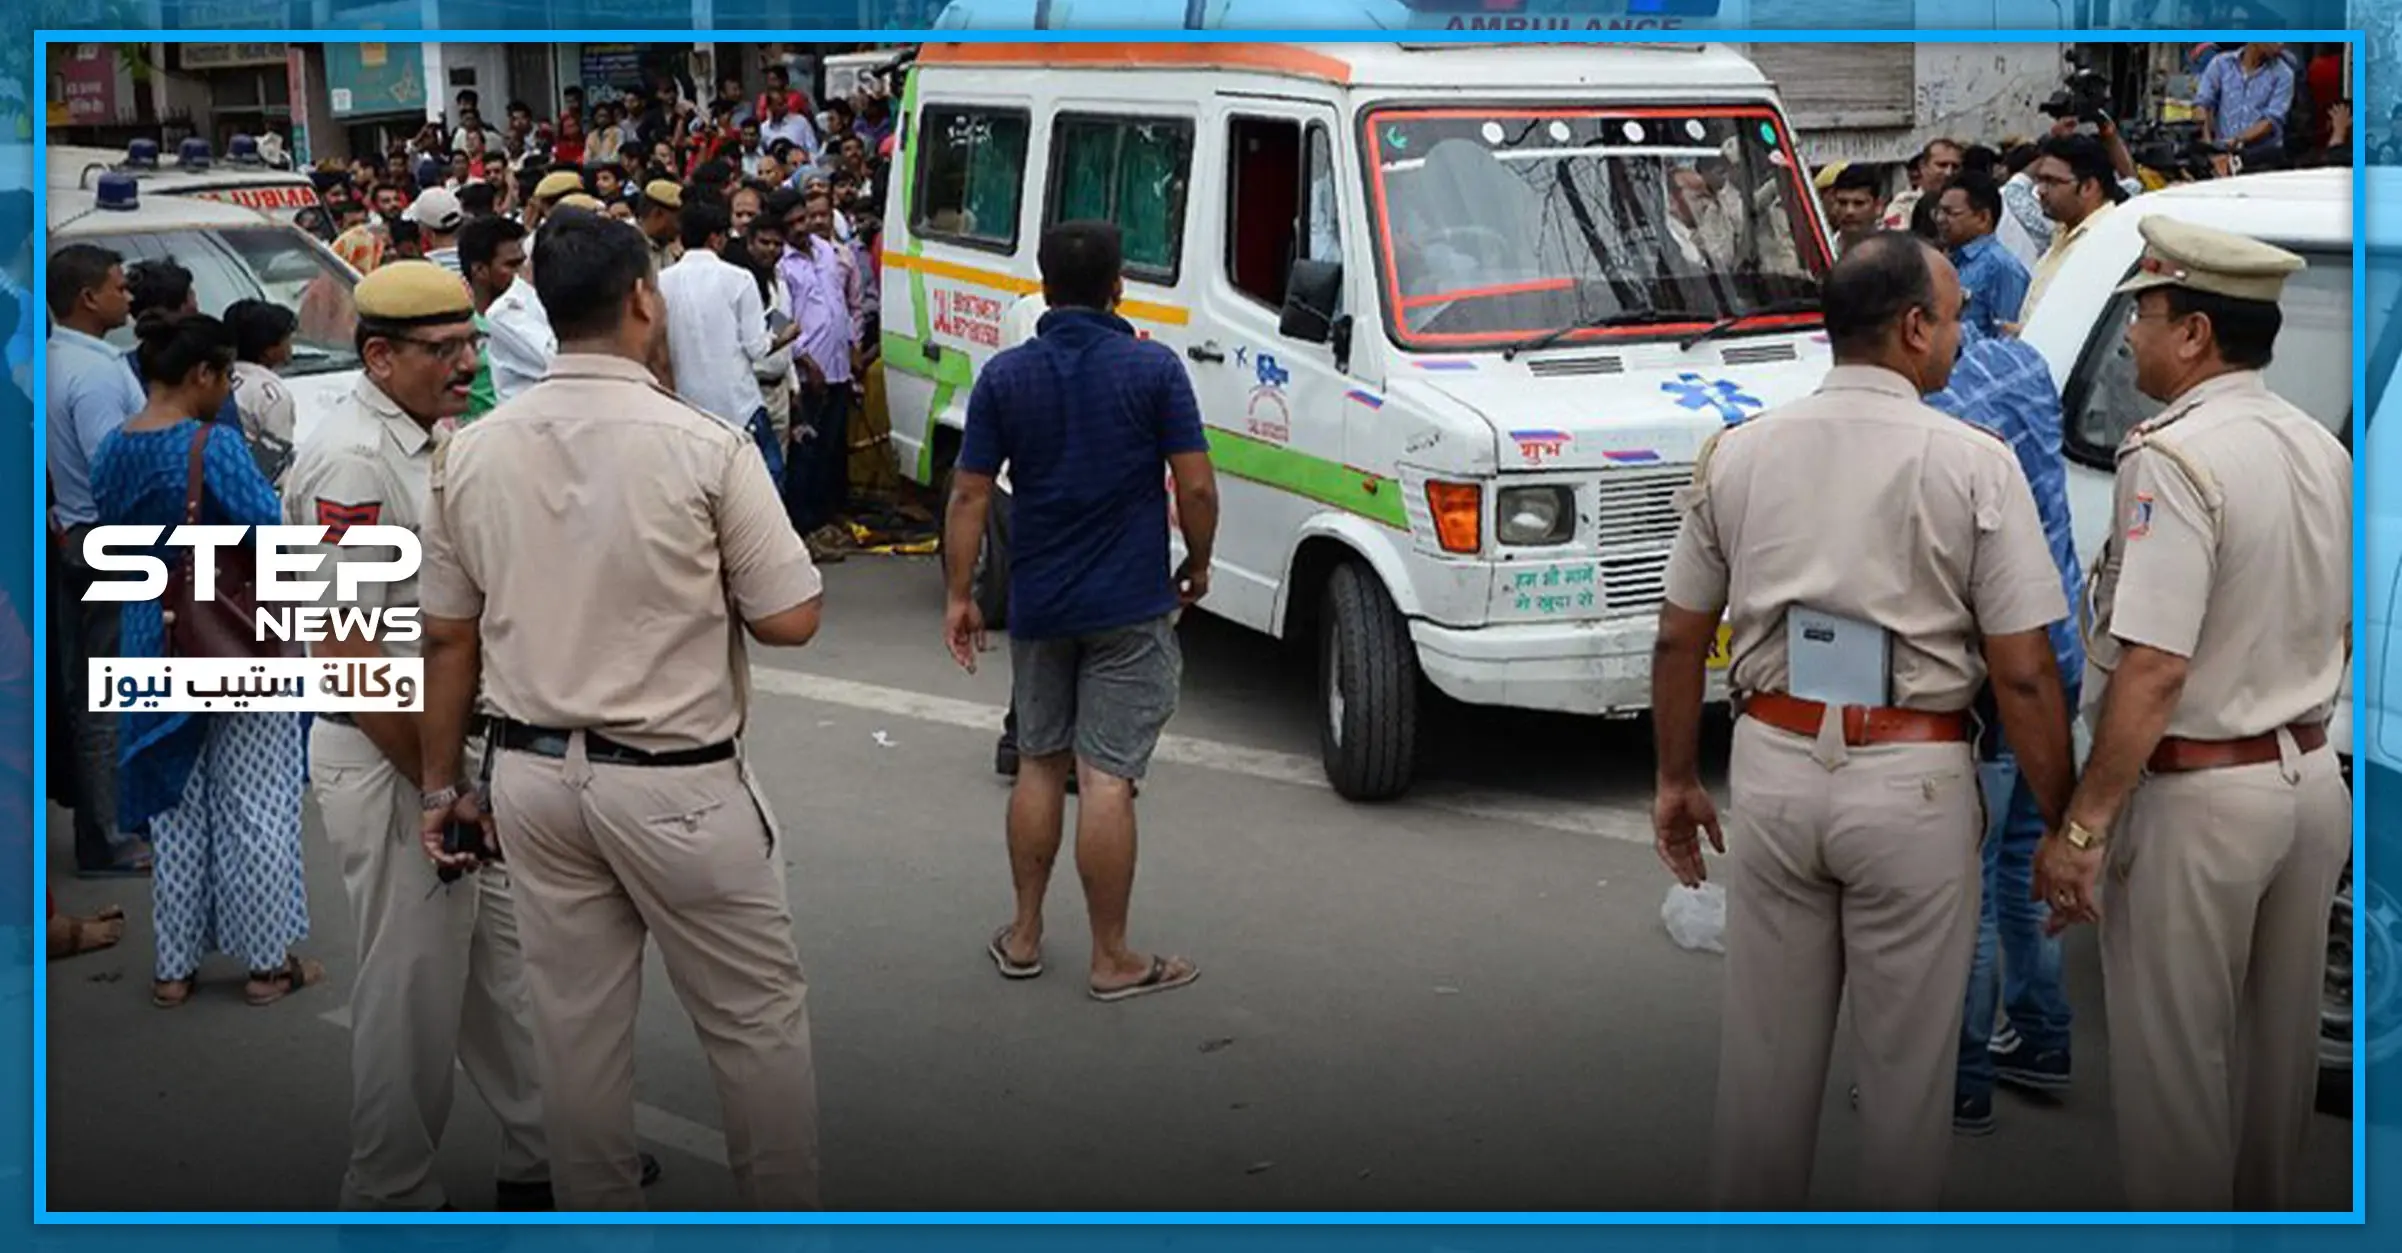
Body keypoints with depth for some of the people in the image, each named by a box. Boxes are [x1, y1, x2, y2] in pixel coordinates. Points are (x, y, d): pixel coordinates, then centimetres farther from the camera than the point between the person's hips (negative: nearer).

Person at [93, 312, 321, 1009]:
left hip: (155, 645, 6)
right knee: (255, 809, 7)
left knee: (174, 809, 15)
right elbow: (270, 533, -21)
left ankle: (174, 968, 20)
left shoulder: (112, 451, 2)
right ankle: (268, 962, 15)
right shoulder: (215, 444, -19)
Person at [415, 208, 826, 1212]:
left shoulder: (472, 452, -1)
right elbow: (791, 620, -11)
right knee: (758, 1020, 10)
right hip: (673, 783, -5)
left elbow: (448, 640, 5)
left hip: (533, 775, 5)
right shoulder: (703, 447, -15)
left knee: (575, 1025, 14)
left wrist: (443, 784, 15)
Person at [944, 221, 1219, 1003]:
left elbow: (969, 495, -1)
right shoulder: (1154, 370, -9)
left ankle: (1024, 935, 23)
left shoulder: (1004, 376, 0)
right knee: (1107, 776, -3)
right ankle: (1113, 960, 3)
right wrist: (1197, 567, 6)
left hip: (1036, 605, 4)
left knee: (1040, 763, 17)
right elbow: (1196, 486, -10)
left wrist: (959, 595, 6)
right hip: (1130, 607, -3)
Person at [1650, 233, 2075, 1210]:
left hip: (1772, 764, 4)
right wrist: (2061, 823, -1)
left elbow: (1680, 637, 7)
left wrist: (1677, 779, 18)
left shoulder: (1736, 453, 2)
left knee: (1764, 1048, 14)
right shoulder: (1974, 464, -9)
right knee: (1906, 1059, 9)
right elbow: (2023, 676, -10)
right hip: (1912, 781, -3)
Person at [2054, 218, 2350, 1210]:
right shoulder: (2321, 448, 6)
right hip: (2312, 778, 8)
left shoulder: (2173, 457, -19)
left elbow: (2153, 669, -25)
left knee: (2173, 1058, 5)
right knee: (2279, 1041, 20)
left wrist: (2084, 824, -21)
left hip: (2197, 795, -8)